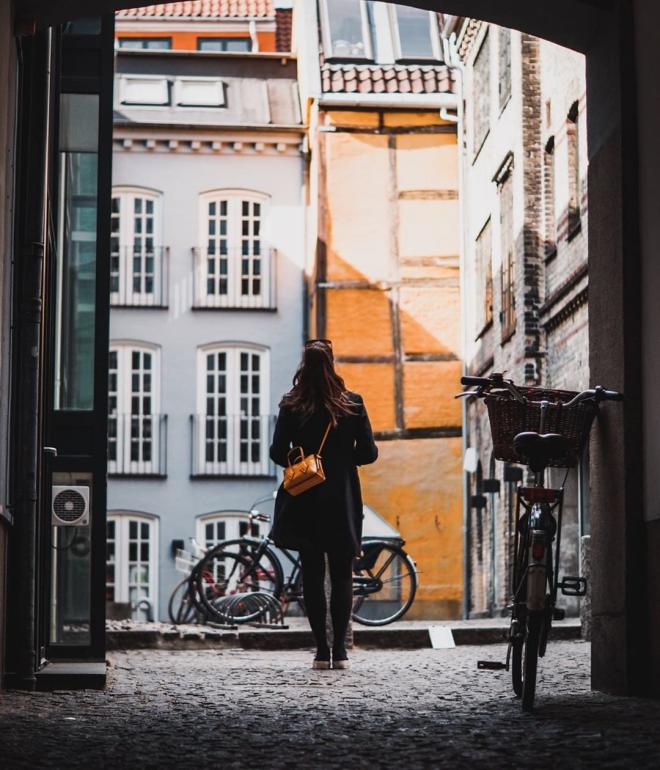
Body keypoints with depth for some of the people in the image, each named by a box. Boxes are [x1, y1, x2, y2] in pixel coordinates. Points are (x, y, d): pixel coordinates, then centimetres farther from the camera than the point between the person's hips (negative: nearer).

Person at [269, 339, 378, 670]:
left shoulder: (291, 407, -4)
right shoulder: (353, 404, -4)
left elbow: (278, 453, -4)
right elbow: (368, 453, -2)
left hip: (305, 503, 0)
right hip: (343, 503, 0)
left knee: (312, 574, 6)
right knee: (342, 575, 7)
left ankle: (322, 650, 3)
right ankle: (340, 649, 2)